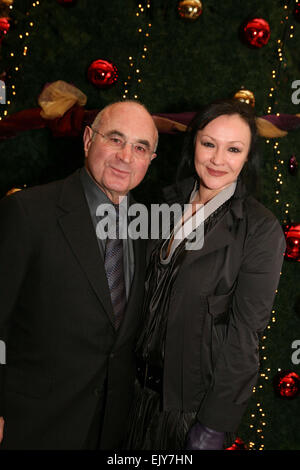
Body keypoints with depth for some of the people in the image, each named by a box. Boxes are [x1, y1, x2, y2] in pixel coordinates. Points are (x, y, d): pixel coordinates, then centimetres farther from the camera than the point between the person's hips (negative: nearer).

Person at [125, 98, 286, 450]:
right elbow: (152, 288, 5)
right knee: (139, 446, 24)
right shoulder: (173, 200, -1)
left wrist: (215, 425, -15)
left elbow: (244, 333, -17)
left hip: (200, 394, -5)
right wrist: (137, 361, 7)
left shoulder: (261, 230, -18)